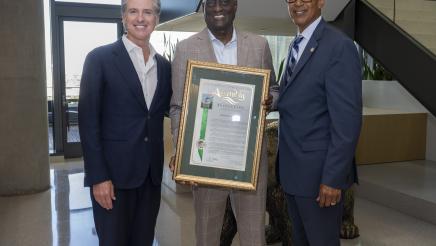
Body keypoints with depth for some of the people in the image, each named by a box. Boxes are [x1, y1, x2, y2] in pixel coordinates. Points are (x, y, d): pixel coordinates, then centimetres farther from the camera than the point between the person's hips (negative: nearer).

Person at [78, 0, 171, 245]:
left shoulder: (164, 66, 9)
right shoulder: (100, 58, -5)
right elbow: (88, 120, -9)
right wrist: (98, 176, -14)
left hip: (152, 172, 5)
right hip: (114, 171, -4)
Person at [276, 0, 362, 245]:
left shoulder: (339, 46, -16)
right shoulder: (297, 45, 12)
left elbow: (347, 120, -20)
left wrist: (333, 178, -21)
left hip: (319, 171, -8)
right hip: (292, 168, 8)